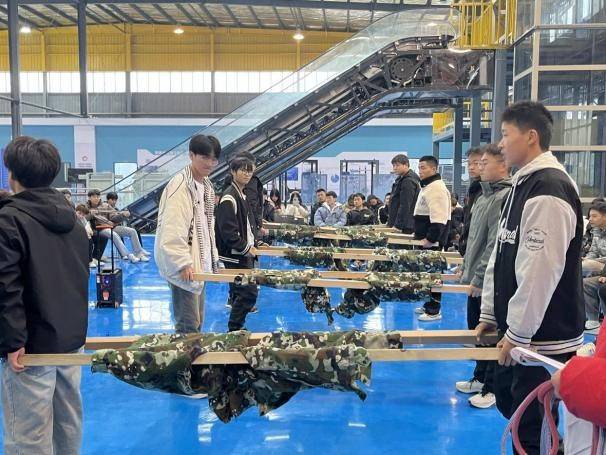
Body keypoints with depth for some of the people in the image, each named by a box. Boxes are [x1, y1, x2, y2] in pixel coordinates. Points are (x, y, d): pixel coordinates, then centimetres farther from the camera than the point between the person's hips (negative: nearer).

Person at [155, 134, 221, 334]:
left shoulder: (206, 185, 13)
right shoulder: (180, 185, -16)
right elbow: (172, 231, -23)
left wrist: (212, 258, 16)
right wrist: (183, 263, -27)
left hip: (198, 265, 9)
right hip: (183, 267, -9)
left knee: (197, 322, 16)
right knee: (188, 326, -6)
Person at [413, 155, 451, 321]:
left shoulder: (436, 188, -17)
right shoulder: (427, 186, 18)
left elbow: (438, 219, -25)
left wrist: (430, 238, -24)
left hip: (432, 242, -10)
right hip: (426, 240, 11)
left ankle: (434, 310, 4)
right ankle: (429, 305, 27)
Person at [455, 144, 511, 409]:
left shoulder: (505, 198, -17)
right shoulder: (485, 196, 13)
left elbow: (496, 245, -22)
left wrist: (479, 278, -19)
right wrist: (466, 268, 19)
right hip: (476, 280, 9)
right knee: (476, 330, 19)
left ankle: (492, 388, 16)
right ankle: (480, 378, 34)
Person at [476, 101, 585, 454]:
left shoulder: (549, 189, -20)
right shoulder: (523, 183, 13)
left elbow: (540, 270, -25)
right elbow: (501, 256, 15)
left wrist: (518, 333, -19)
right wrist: (490, 314, 17)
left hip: (542, 338, -10)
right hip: (516, 330, 10)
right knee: (510, 404, 23)